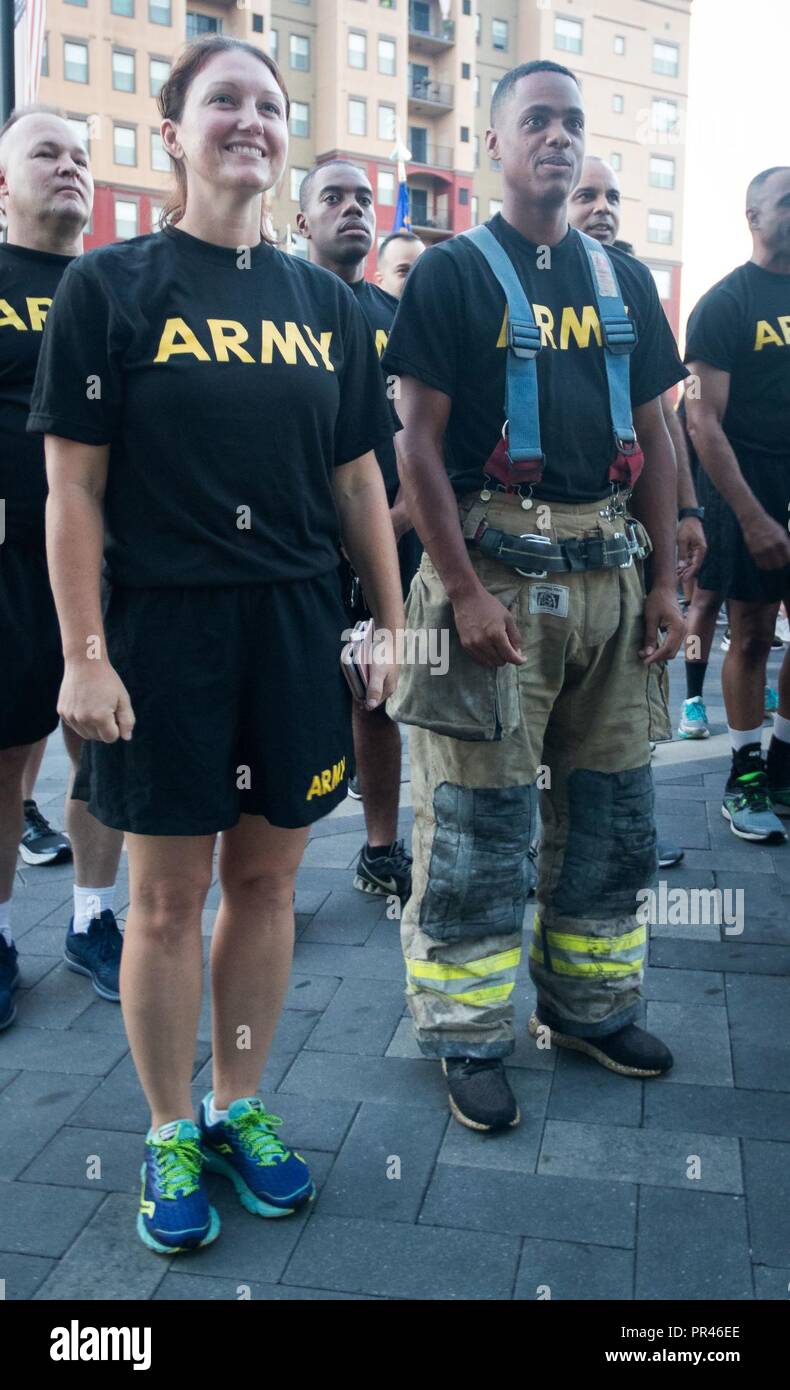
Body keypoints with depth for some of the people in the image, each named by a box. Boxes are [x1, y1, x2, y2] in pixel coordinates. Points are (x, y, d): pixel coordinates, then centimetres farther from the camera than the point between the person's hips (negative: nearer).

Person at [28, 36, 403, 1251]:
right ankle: (170, 1135, 25)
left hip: (297, 626, 4)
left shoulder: (324, 301, 10)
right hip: (164, 627, -3)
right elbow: (74, 484, -5)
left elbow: (359, 480, 11)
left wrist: (393, 626, 8)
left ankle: (241, 1108, 30)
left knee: (266, 880, 11)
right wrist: (86, 655, -11)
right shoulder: (111, 286, -2)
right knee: (167, 896, 5)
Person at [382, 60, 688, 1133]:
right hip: (495, 565, -5)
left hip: (608, 570, 6)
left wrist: (664, 582, 6)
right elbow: (418, 443, -7)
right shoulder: (451, 274, 0)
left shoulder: (623, 279, 15)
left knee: (612, 811, 12)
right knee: (479, 823, -1)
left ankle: (592, 1006, 30)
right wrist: (464, 592, -16)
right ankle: (471, 1042, 15)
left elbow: (654, 435, 14)